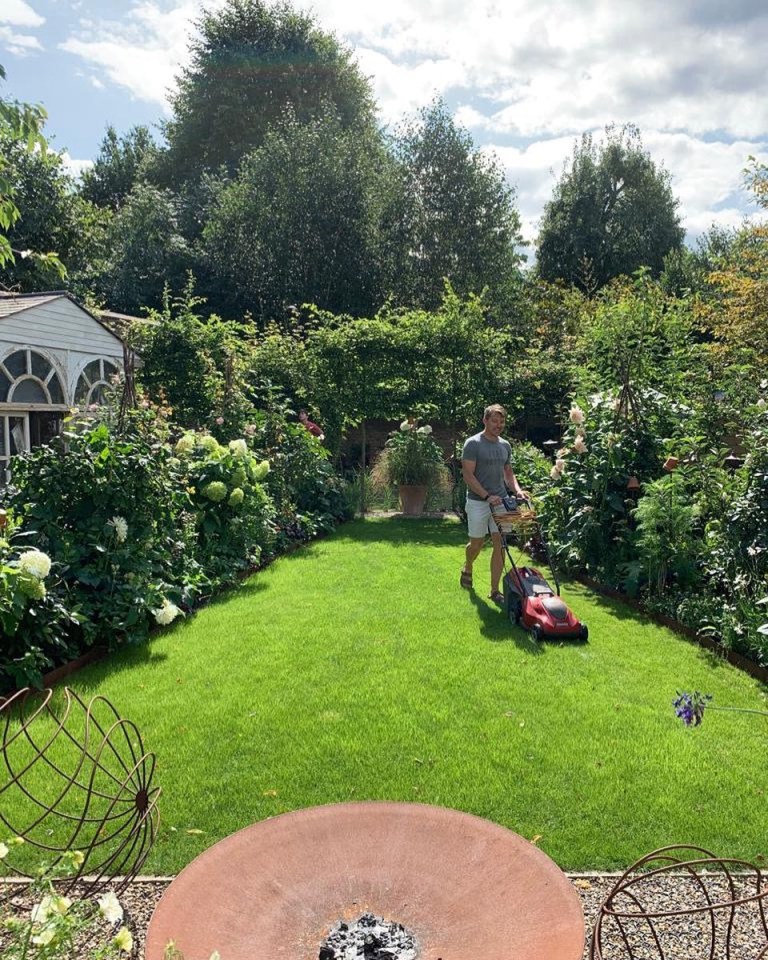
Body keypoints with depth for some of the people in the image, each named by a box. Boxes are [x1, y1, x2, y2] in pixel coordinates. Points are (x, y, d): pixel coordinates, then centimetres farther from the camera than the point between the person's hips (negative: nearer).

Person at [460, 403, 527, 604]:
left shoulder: (505, 445, 9)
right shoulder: (473, 443, -11)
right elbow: (468, 475, -15)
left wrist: (517, 489, -2)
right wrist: (487, 496, -22)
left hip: (501, 501, 5)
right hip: (478, 502, -5)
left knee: (500, 545, 0)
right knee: (476, 544, 8)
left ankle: (494, 591, 7)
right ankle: (467, 569, 41)